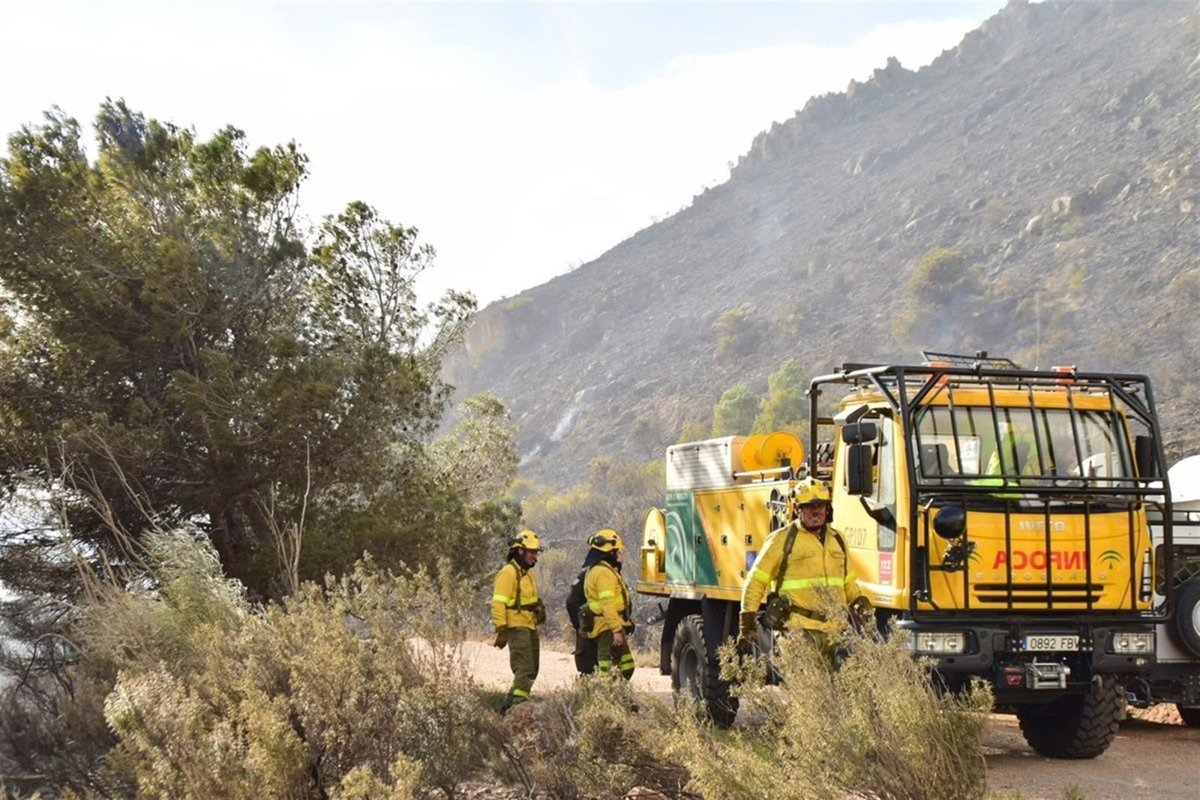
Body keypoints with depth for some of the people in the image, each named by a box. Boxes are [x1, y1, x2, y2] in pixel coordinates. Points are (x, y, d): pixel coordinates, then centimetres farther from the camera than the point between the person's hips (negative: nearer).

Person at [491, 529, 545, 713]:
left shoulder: (526, 573, 19)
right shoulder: (509, 572, -12)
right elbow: (498, 603, -18)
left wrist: (539, 608, 11)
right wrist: (501, 630, -21)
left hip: (530, 628, 10)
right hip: (517, 627, -10)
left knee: (531, 671, 12)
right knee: (524, 669, -17)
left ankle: (510, 705, 20)